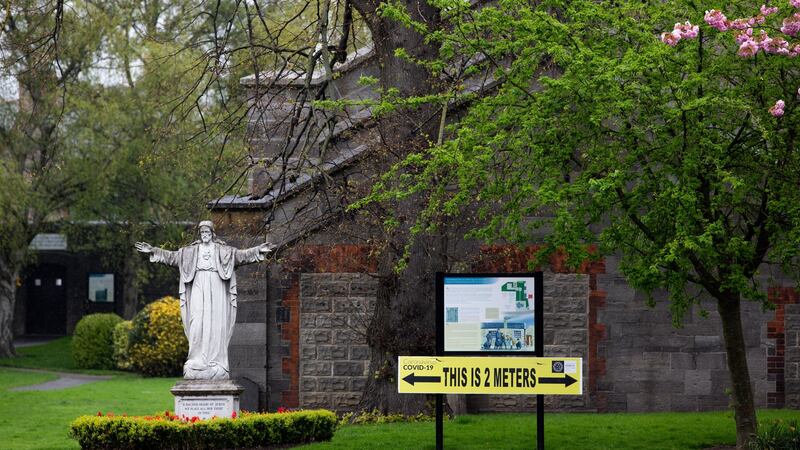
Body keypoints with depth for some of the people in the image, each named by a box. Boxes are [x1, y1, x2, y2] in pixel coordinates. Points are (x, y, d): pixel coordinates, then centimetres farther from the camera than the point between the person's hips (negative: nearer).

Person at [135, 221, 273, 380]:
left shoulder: (223, 250, 9)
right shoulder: (191, 251, 14)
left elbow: (242, 255, 2)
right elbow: (172, 256, 14)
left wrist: (259, 250, -10)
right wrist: (153, 251, 7)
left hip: (216, 288, -1)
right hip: (198, 289, 1)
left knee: (216, 324, -6)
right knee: (197, 323, -8)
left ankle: (216, 363, -4)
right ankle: (197, 362, -7)